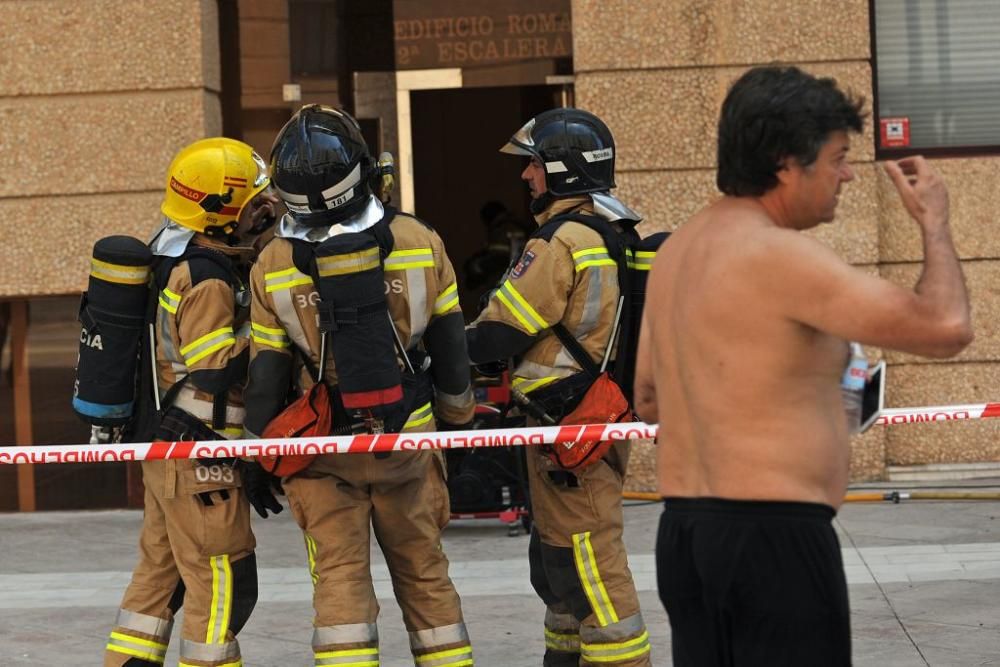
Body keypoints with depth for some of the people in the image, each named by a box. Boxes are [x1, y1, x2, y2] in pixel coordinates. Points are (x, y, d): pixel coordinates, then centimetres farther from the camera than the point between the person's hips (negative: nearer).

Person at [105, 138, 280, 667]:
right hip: (199, 455, -10)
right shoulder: (208, 279, -20)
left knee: (160, 572, 16)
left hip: (166, 445, 10)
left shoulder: (180, 256, 10)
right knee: (224, 586, -4)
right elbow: (212, 370, -24)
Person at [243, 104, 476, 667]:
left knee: (340, 578, 3)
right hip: (408, 439, 1)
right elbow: (450, 347, 1)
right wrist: (458, 420, 17)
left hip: (322, 451, -1)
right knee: (424, 571, 13)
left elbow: (266, 373, -3)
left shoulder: (273, 266, -9)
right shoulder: (419, 242, -8)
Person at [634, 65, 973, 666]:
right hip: (774, 537, -9)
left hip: (683, 531, 9)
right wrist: (935, 222, -1)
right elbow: (946, 328, -18)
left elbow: (649, 400, 23)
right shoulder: (779, 256, -15)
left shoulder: (679, 251, 13)